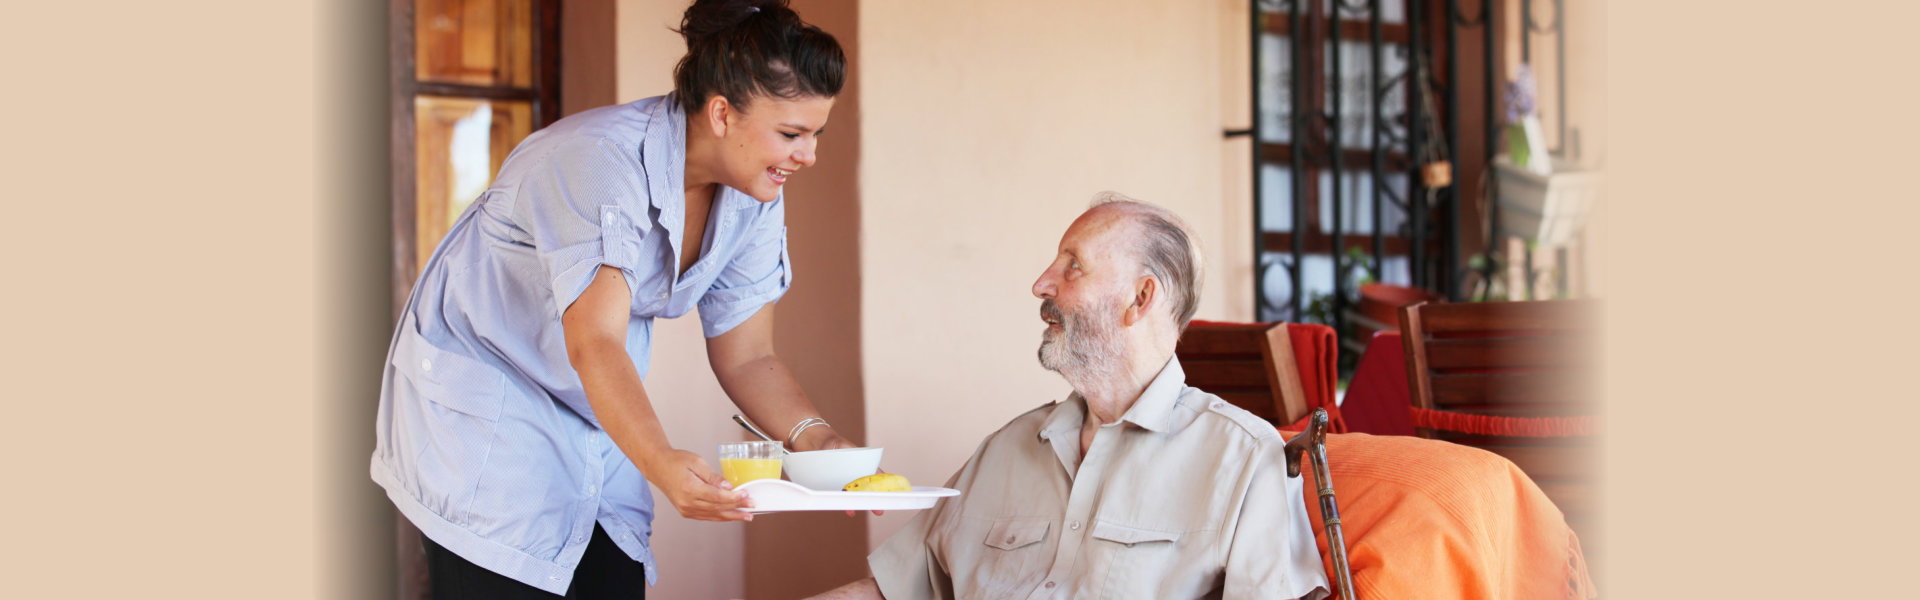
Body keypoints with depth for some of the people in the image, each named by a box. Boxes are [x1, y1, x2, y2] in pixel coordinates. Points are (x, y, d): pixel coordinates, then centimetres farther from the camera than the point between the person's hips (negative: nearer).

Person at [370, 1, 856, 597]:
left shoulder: (754, 199, -7)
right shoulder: (601, 161, -30)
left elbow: (745, 356, -4)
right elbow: (594, 345, -39)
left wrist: (815, 436, -22)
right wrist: (661, 461, -55)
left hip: (601, 421, 7)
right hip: (482, 405, -7)